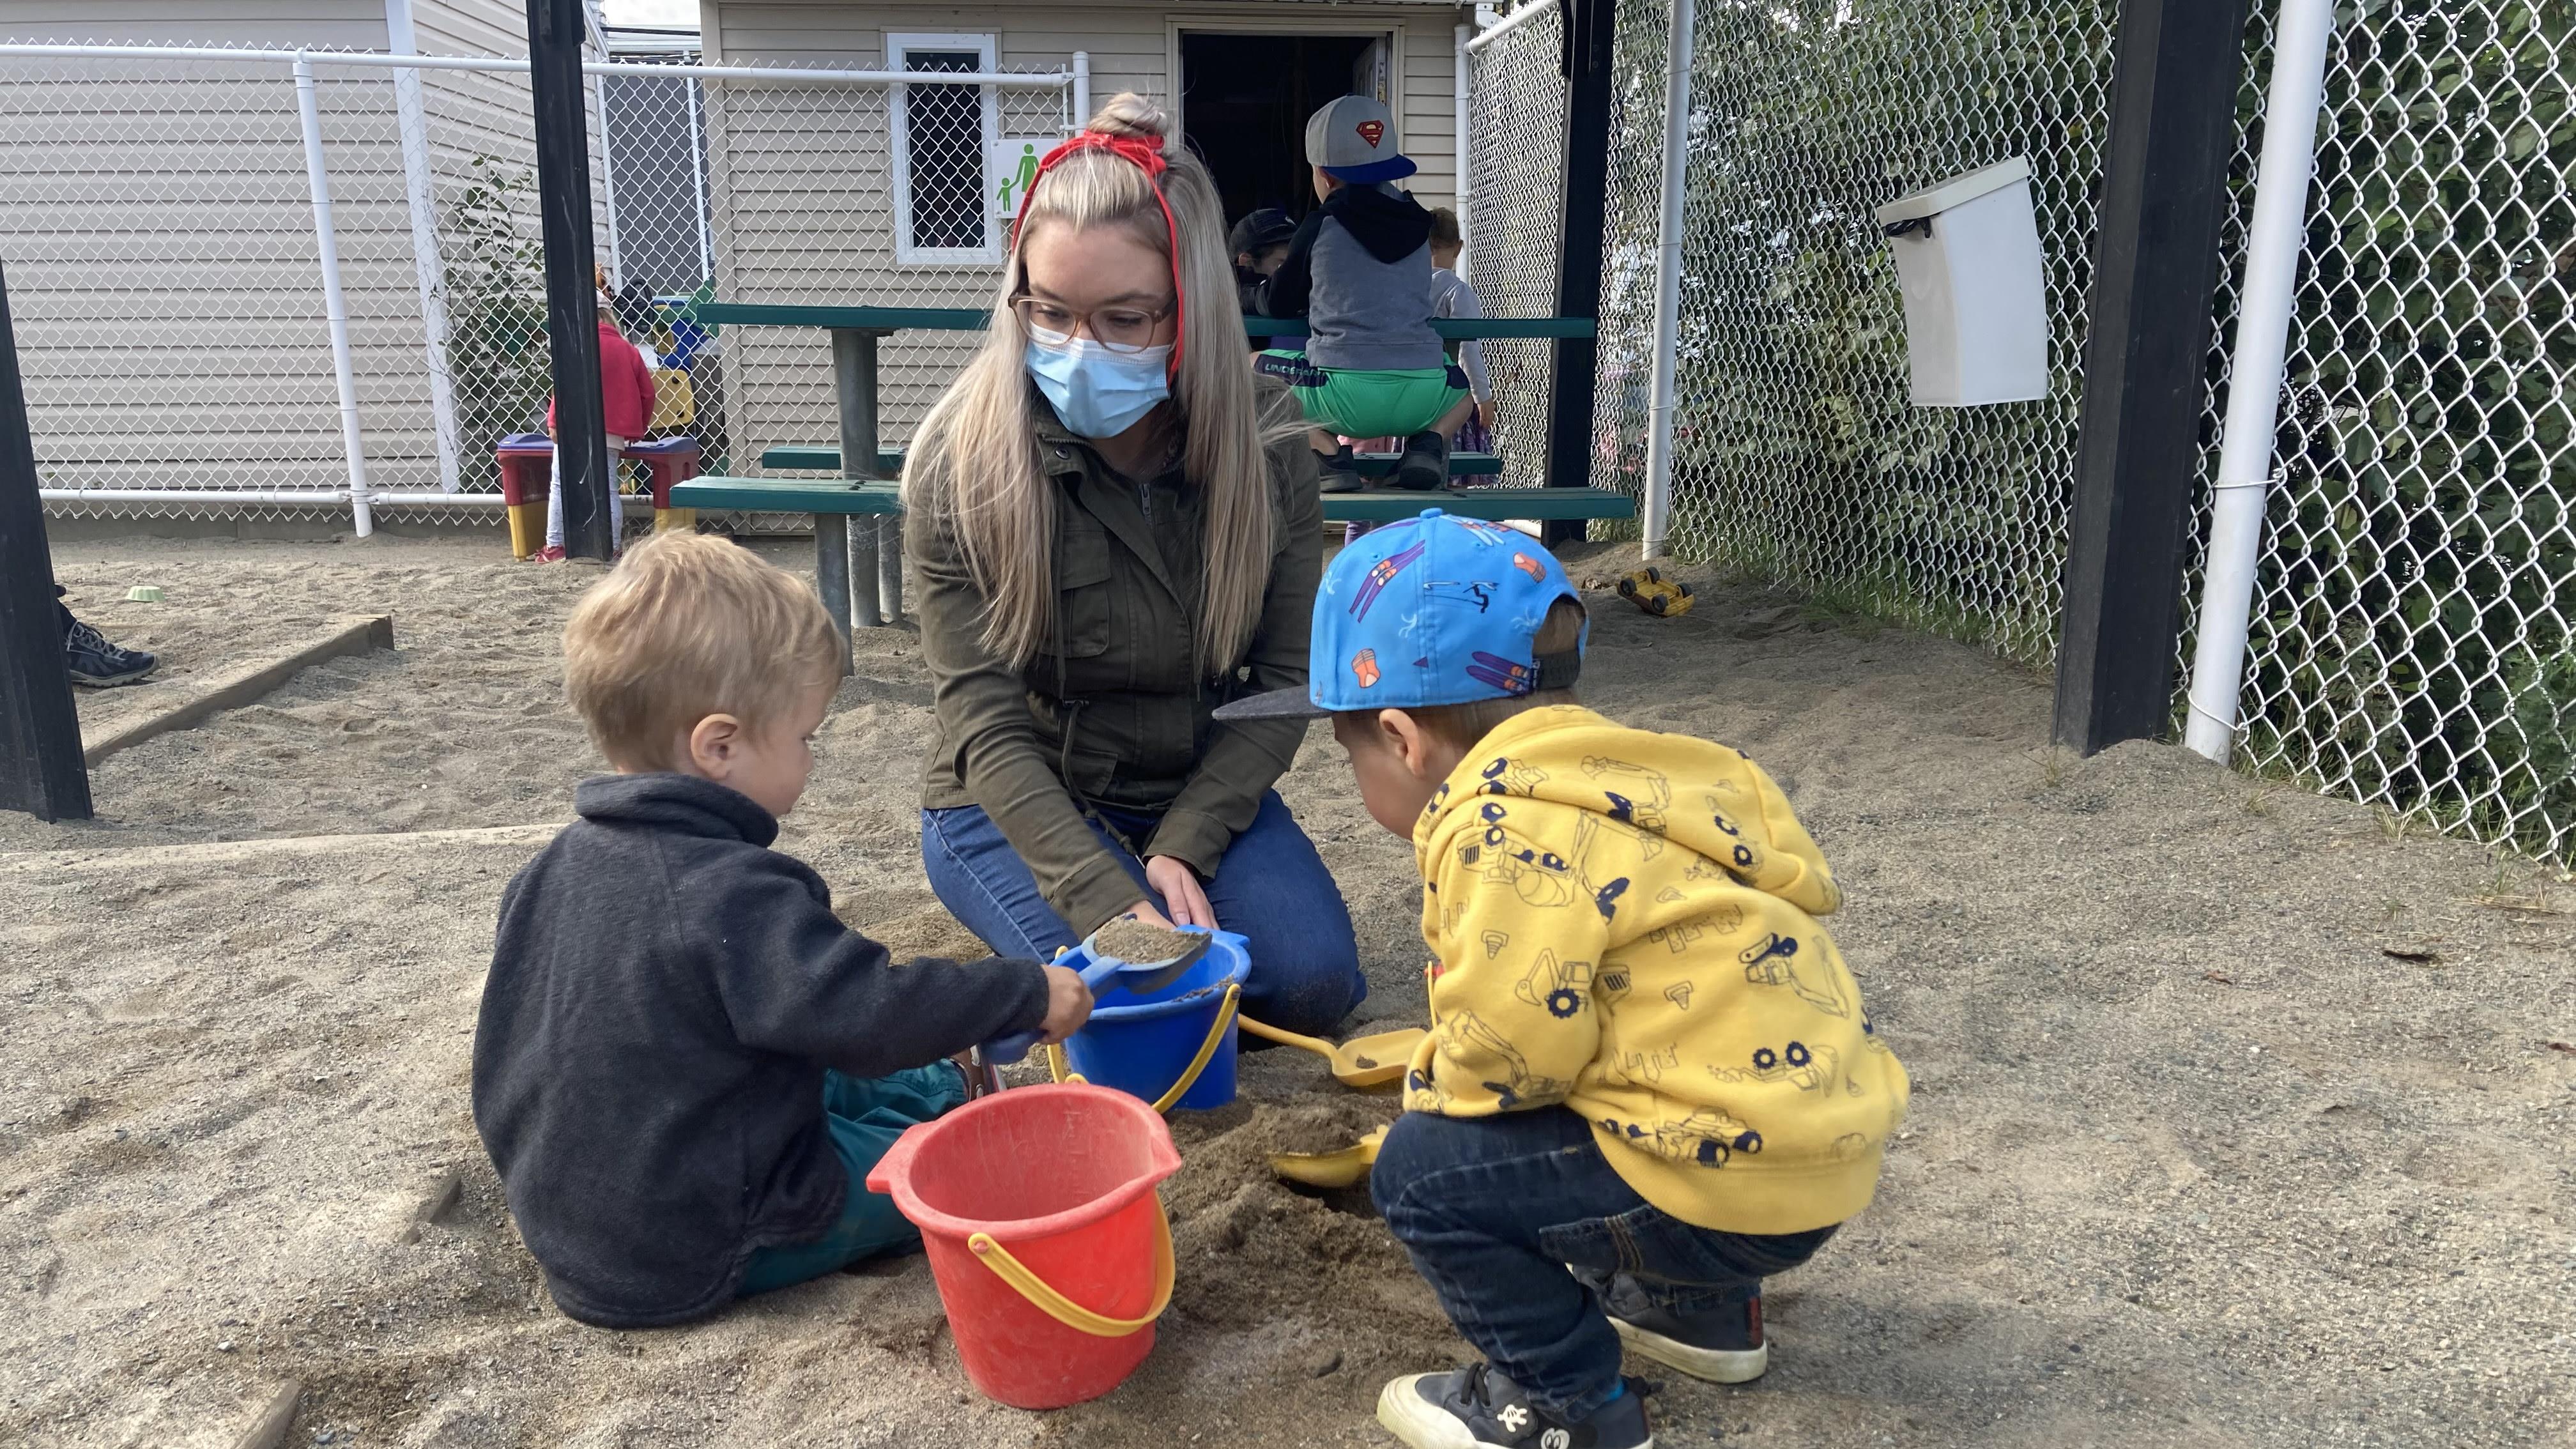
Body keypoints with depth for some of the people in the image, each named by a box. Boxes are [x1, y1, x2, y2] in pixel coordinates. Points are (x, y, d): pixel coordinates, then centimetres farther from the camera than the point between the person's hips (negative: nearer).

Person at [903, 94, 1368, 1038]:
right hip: (1015, 801, -3)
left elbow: (1283, 679, -8)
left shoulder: (1264, 441, -11)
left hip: (1197, 790, 3)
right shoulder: (962, 461, -19)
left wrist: (1184, 847, -19)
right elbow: (989, 726, -20)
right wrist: (1114, 905, -31)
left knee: (1314, 981, -14)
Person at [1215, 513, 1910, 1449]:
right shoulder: (1602, 780, 11)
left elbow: (1506, 1052, -21)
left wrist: (1429, 1086, 0)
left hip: (1739, 1183, -10)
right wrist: (1446, 1070, 21)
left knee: (1423, 1169, -5)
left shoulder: (1501, 836, -19)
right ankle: (1697, 1310, 35)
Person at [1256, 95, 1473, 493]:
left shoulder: (1319, 226, 3)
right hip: (1422, 396, 4)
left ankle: (1329, 453, -2)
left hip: (1344, 395, -4)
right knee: (1460, 386, 39)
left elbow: (1278, 304, 14)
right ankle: (1430, 441, 4)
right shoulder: (1417, 224, 15)